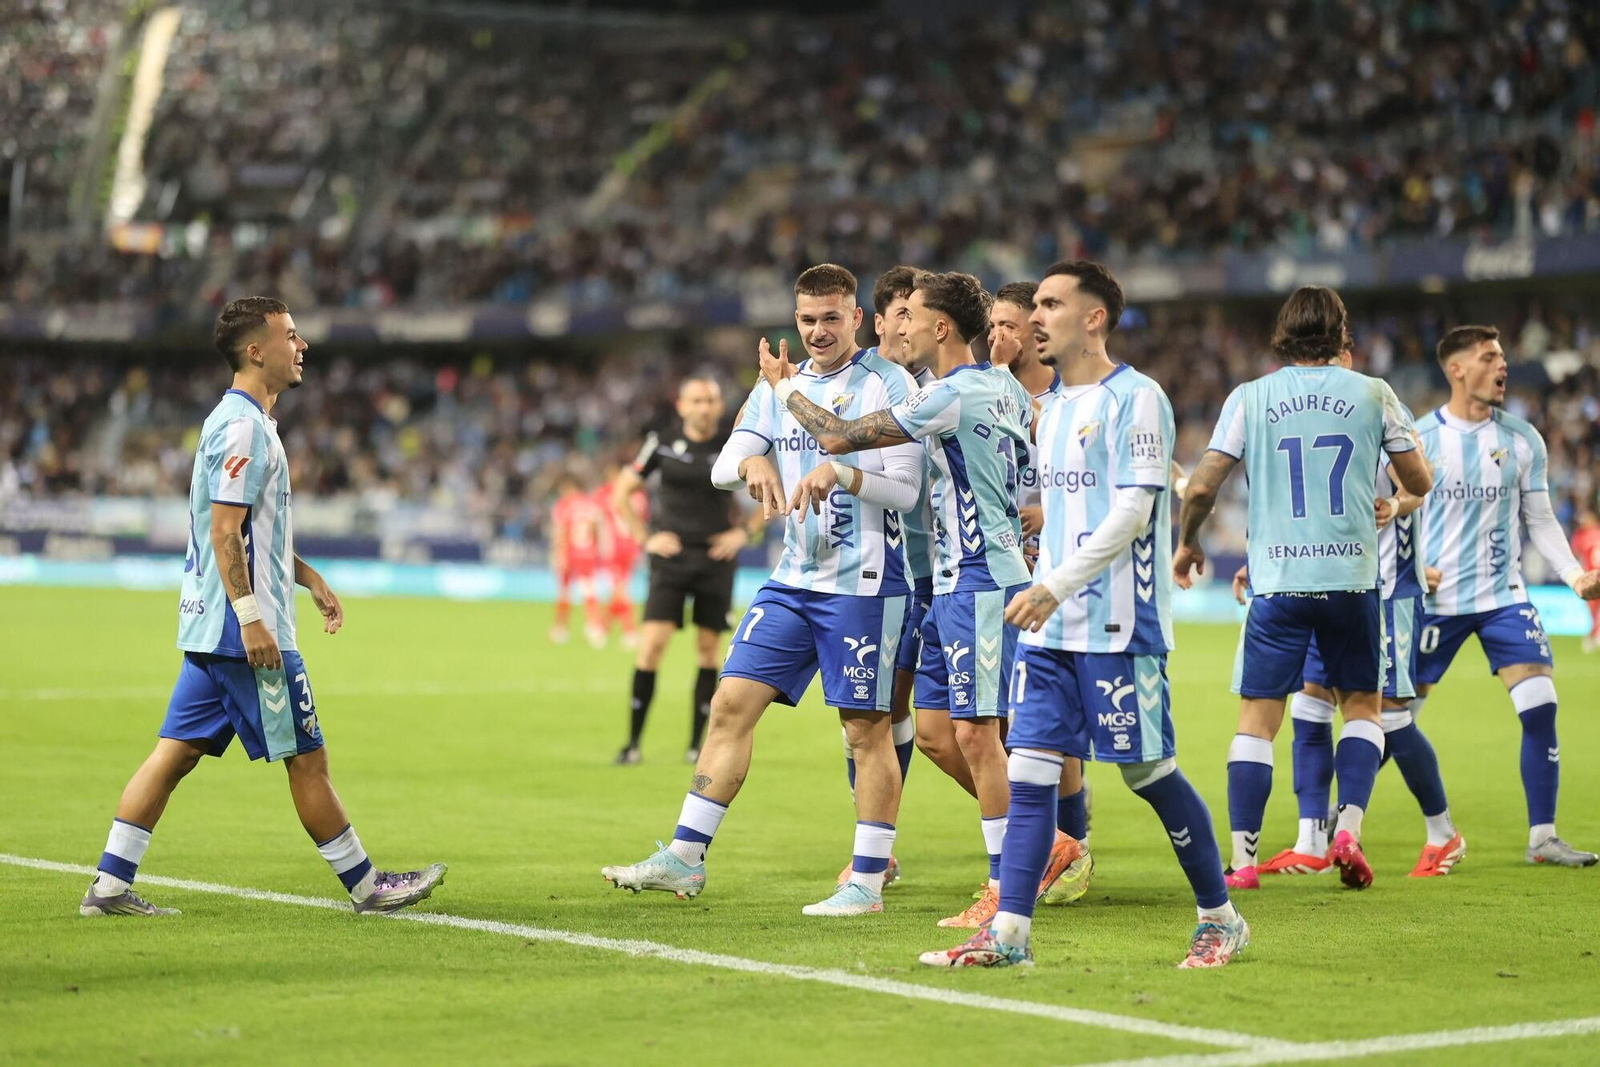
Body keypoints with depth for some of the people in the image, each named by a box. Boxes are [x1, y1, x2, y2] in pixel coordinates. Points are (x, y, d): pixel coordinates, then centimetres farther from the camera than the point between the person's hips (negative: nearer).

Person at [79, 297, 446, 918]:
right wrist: (251, 618, -24)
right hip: (245, 631, -10)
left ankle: (109, 885, 6)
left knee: (177, 751, 7)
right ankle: (365, 885, 8)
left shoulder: (241, 420, 18)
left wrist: (307, 577, 28)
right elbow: (225, 532, -21)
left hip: (210, 629, 10)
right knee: (307, 757, -1)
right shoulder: (243, 427, -15)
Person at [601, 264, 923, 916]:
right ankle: (685, 859, 8)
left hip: (862, 583, -6)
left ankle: (867, 882, 5)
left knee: (867, 729, -2)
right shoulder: (779, 386, 12)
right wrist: (752, 463, -17)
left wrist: (841, 472, -27)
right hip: (794, 579, 6)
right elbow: (722, 466, 6)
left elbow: (905, 488, -12)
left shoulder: (887, 385, -6)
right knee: (732, 703, 3)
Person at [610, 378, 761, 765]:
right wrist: (644, 537, -1)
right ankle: (633, 740, -4)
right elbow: (621, 493, 8)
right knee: (653, 642, -11)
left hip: (717, 558, 1)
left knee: (709, 647, 4)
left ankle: (697, 743, 13)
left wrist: (746, 533, 1)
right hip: (671, 555, -1)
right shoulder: (661, 443, -1)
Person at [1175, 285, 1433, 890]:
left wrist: (1187, 543, 16)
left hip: (1277, 582, 0)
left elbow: (1202, 487, -2)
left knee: (1257, 720, 4)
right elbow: (1419, 483, 8)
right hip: (1353, 577, 1)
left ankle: (1242, 858, -1)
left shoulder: (1250, 398, 2)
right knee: (1362, 706, 16)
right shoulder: (1372, 393, 3)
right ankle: (1348, 827, -2)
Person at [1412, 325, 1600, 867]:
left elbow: (1539, 520, 7)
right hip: (1435, 599, -2)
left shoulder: (1523, 439, 3)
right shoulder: (1419, 438, -6)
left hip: (1503, 595, 3)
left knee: (1541, 708, -10)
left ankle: (1542, 838, 0)